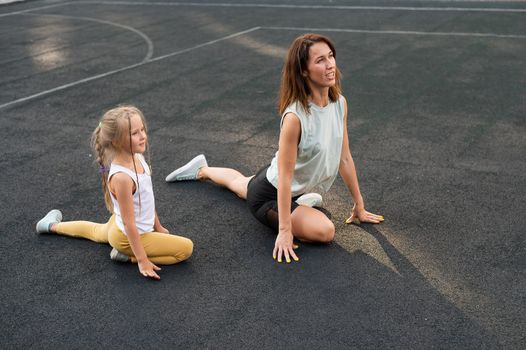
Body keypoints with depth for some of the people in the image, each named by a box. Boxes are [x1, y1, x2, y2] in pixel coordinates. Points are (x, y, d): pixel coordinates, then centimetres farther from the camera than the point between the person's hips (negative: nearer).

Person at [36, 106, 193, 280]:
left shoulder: (138, 158, -10)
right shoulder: (122, 177, -36)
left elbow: (147, 198, 5)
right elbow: (129, 223, -30)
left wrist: (158, 227, 15)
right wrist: (142, 260, -26)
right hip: (129, 237, -9)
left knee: (98, 232, 41)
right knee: (186, 248, -13)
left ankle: (53, 225, 52)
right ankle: (128, 254, -7)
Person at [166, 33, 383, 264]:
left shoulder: (340, 102, -12)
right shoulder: (295, 116, -34)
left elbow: (344, 158, -3)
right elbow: (285, 175, -30)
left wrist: (359, 205, 3)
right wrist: (285, 230, -29)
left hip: (297, 187, 8)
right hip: (270, 194, -8)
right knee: (324, 231, -27)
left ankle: (203, 170, 62)